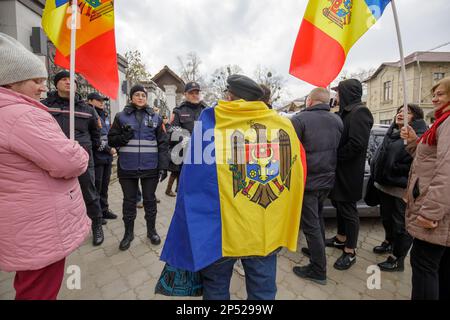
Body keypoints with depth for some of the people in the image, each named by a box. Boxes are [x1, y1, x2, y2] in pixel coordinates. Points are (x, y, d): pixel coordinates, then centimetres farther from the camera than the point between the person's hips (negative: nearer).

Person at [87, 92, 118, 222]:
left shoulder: (105, 115, 15)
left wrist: (113, 148, 10)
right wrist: (108, 149, -13)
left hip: (108, 156, 7)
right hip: (97, 157, -7)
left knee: (105, 185, 15)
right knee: (96, 187, 3)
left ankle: (104, 209, 27)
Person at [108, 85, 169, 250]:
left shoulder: (155, 117, 5)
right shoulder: (121, 116, 5)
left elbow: (163, 143, 2)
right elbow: (111, 139, 9)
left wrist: (163, 166, -5)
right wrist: (122, 137, -14)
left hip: (150, 167, 0)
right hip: (127, 167, 0)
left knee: (150, 199, 13)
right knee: (129, 200, 13)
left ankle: (151, 230, 32)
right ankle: (128, 232, 32)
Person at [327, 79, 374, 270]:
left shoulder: (359, 112, -14)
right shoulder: (345, 112, 14)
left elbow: (357, 144, -24)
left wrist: (335, 157, -15)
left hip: (349, 173, -9)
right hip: (339, 171, 9)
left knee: (348, 210, 2)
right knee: (339, 205, 18)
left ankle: (350, 252, 17)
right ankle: (341, 238, 36)